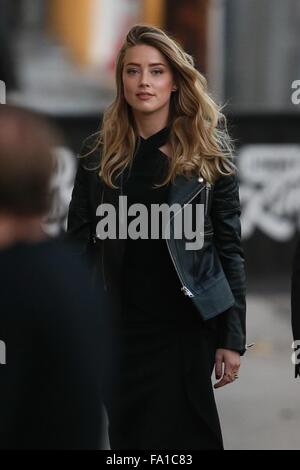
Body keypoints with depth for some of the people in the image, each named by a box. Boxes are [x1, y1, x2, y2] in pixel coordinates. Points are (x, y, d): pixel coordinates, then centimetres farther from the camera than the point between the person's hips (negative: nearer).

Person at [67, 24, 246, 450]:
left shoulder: (209, 152, 0)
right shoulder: (98, 153, 5)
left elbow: (229, 247, -1)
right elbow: (79, 245, 5)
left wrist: (233, 337, -6)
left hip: (186, 327, -2)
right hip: (116, 327, 2)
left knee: (182, 436, 1)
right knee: (125, 437, 9)